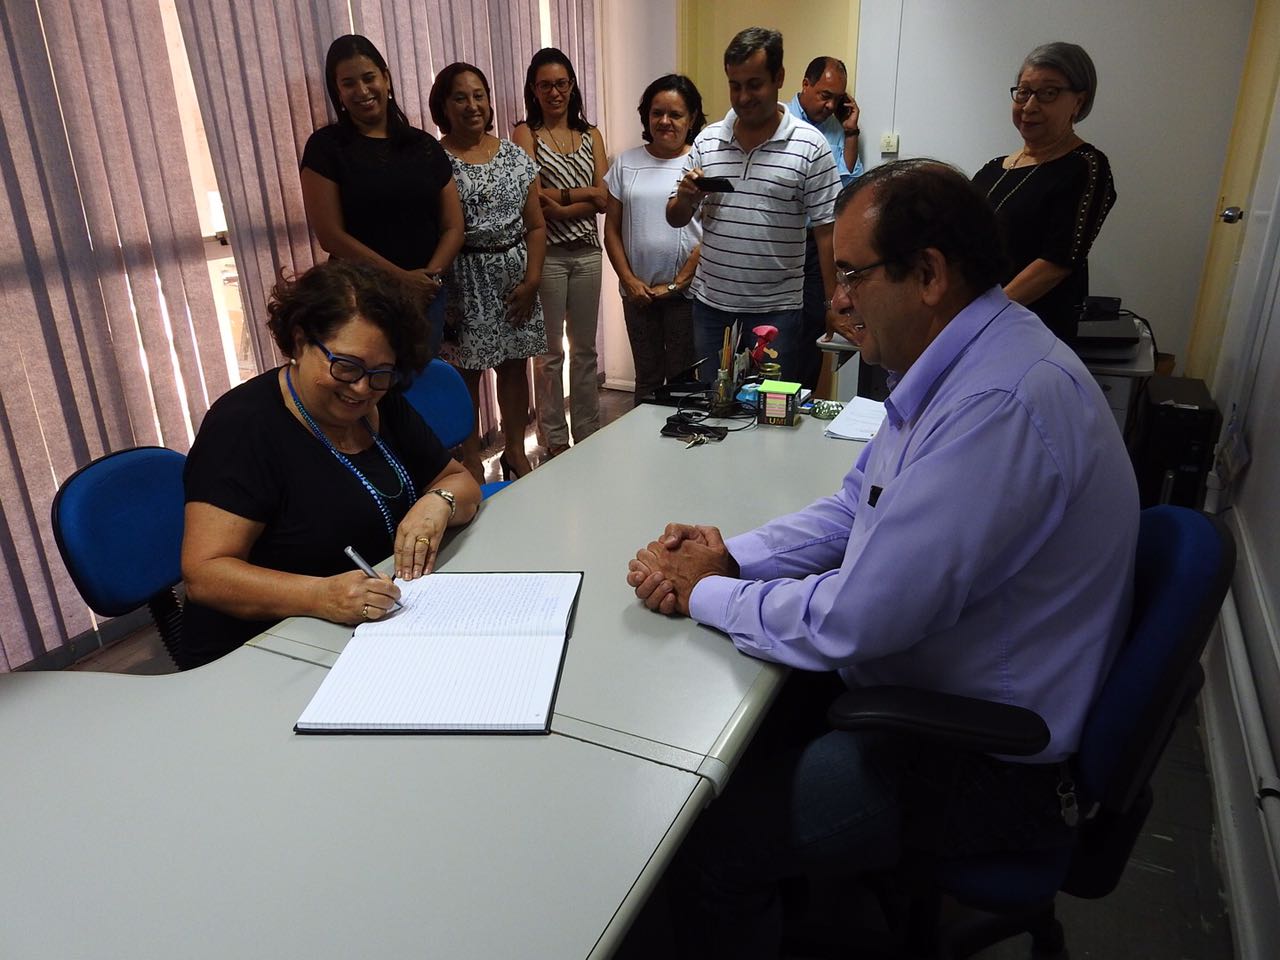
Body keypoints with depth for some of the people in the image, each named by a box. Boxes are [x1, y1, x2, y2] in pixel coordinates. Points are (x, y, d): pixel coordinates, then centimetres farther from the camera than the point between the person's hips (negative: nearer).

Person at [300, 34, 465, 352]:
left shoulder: (424, 145, 9)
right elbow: (330, 236, -9)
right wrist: (401, 277, -14)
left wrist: (431, 275, -12)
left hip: (426, 296, 3)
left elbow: (453, 227, 6)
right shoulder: (325, 147, -1)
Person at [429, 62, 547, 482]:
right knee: (466, 372, 4)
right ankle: (471, 461, 19)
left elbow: (535, 225, 7)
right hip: (462, 281, -3)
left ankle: (515, 451, 29)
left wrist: (532, 279, -3)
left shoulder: (513, 154, 7)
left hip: (514, 277, 4)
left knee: (514, 366, 12)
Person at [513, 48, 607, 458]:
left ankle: (588, 431, 25)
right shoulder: (526, 133, 0)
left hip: (587, 252, 4)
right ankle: (555, 440, 16)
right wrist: (584, 192, -9)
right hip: (546, 254, -4)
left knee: (585, 348, 12)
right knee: (550, 351, 4)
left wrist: (558, 203, -13)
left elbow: (603, 200, -2)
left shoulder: (591, 135, 11)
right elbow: (533, 199, -12)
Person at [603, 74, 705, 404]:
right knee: (646, 377, 13)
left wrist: (676, 284, -9)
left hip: (685, 291, -3)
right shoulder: (626, 164, 7)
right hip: (638, 291, 3)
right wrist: (629, 279, -3)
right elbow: (612, 229, 7)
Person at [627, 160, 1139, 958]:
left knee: (703, 849, -13)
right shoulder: (964, 364, 2)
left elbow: (851, 622, -29)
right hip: (928, 685, 10)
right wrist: (731, 556, -4)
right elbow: (856, 508, 10)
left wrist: (703, 594, -13)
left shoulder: (1001, 407, -31)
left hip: (979, 761, -9)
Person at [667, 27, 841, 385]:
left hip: (776, 311, -3)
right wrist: (686, 197, -12)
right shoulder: (706, 140, 5)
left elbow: (827, 232, -5)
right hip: (710, 305, 4)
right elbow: (676, 219, 11)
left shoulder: (809, 146, -5)